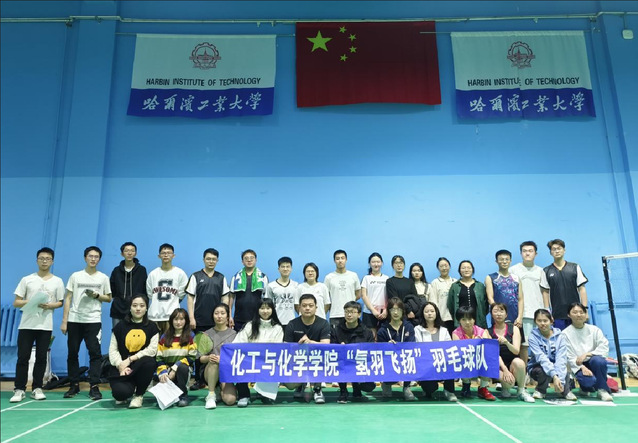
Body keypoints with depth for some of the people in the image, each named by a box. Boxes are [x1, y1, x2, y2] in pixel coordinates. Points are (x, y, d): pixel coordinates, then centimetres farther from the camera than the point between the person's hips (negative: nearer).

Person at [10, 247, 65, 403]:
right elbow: (16, 303, 4)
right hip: (26, 324, 0)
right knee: (23, 357, -2)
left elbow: (60, 302, 10)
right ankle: (19, 389, 7)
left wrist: (50, 305, -11)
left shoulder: (57, 281, 7)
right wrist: (29, 302, -15)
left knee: (41, 357, 3)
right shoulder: (26, 279, 5)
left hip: (45, 326, 0)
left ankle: (37, 388, 13)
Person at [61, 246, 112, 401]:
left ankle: (94, 387, -4)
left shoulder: (103, 278, 7)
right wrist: (64, 321, 0)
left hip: (93, 320, -1)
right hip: (74, 320, 1)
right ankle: (74, 385, 18)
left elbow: (108, 298, 10)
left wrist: (96, 295, -10)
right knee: (72, 353, 6)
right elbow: (68, 298, 6)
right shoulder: (75, 276, 7)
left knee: (95, 353, -7)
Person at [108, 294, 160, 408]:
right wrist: (120, 365, -14)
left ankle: (139, 395, -8)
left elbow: (152, 350, -7)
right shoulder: (120, 326, 6)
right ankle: (123, 395, 14)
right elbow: (113, 350, 3)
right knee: (120, 392, -29)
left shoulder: (152, 327, 4)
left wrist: (130, 359, -15)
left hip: (141, 365, 0)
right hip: (121, 367, 0)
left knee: (149, 362, -36)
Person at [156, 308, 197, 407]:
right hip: (167, 370, 1)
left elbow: (191, 357, -7)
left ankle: (183, 395, -12)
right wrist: (163, 372, -15)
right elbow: (159, 357, 2)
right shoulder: (164, 337, 7)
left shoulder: (191, 336, 0)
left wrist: (175, 368, -17)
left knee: (182, 367, -36)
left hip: (183, 369, -1)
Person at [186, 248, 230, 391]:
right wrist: (191, 317, -7)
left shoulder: (221, 278, 9)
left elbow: (225, 298, 10)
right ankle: (199, 380, 15)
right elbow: (190, 298, 0)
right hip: (200, 321, -1)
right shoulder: (196, 276, 2)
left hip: (217, 321, 2)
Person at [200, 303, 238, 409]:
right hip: (209, 372, 0)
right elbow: (201, 358, 4)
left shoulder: (234, 334, 5)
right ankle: (211, 395, -18)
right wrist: (208, 358, -20)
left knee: (230, 400, -23)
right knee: (213, 361, -35)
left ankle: (222, 388, 12)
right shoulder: (207, 334, 8)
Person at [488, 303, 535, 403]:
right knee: (509, 381, -33)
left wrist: (506, 342, -32)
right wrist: (505, 370, -23)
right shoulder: (488, 331, 0)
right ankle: (505, 389, 7)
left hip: (512, 364, 1)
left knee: (518, 362, -35)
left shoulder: (514, 329, 2)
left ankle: (521, 391, -10)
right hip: (498, 367, -1)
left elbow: (516, 351, -11)